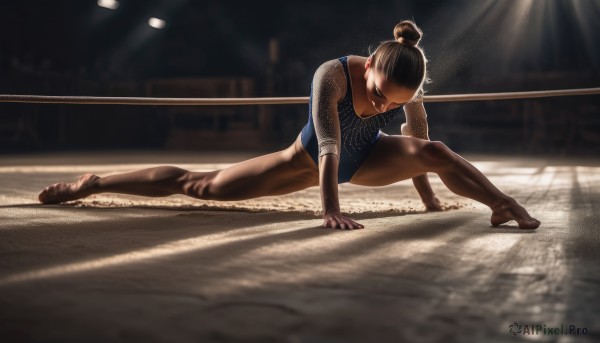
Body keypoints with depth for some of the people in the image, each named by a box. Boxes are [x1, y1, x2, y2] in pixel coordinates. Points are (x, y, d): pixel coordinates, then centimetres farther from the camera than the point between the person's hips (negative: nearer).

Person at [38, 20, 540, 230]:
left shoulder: (410, 91, -23)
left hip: (367, 158, 3)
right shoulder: (332, 75, -36)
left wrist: (430, 200, -4)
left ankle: (506, 204, -14)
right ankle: (92, 184, 9)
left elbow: (418, 150, -9)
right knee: (199, 184, -3)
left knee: (436, 152, -26)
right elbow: (328, 146, -43)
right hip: (310, 158, -3)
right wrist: (331, 208, -50)